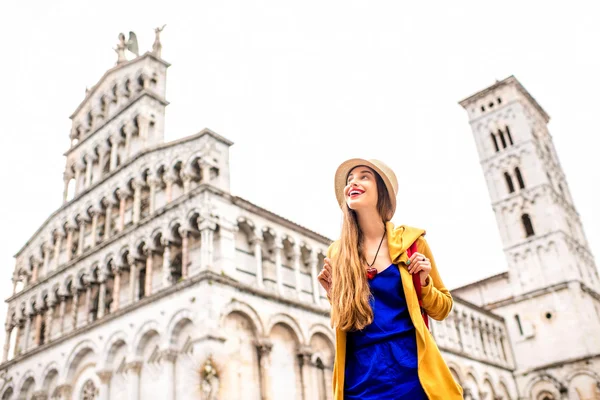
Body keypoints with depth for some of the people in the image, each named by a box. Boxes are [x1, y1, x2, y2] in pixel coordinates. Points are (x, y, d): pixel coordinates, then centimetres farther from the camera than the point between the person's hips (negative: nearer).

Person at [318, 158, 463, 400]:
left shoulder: (411, 241, 1)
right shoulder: (337, 253, 4)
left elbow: (442, 310, 11)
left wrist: (423, 284, -7)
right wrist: (333, 294, -3)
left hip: (411, 372, -1)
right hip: (360, 379, 1)